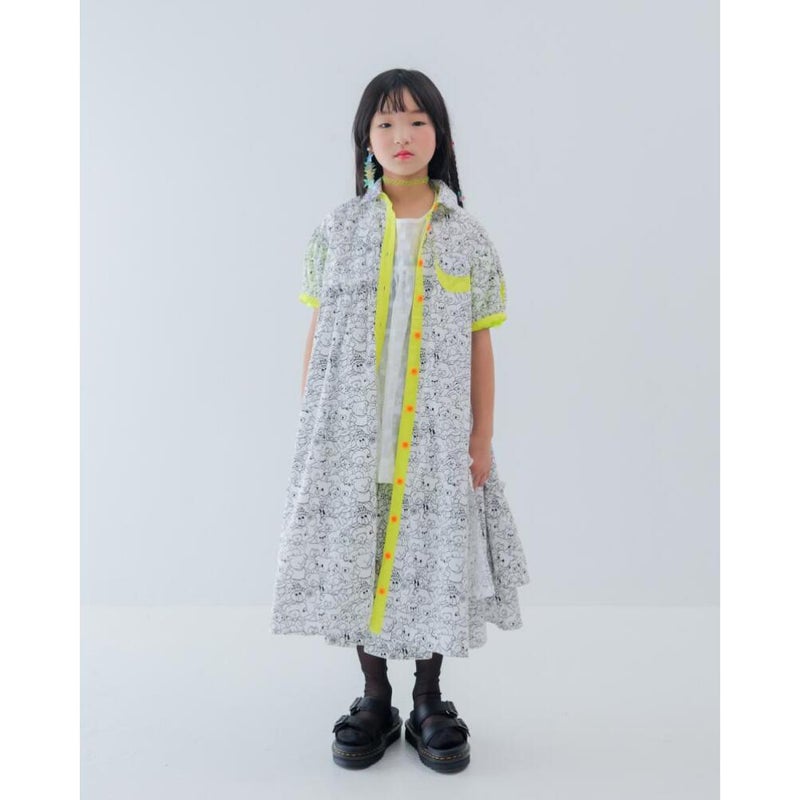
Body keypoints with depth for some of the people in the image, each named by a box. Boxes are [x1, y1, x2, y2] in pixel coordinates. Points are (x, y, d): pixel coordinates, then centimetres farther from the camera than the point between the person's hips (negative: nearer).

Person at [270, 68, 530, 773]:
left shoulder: (467, 237, 3)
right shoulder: (338, 230, 3)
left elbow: (480, 347, 4)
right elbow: (318, 336, 6)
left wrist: (483, 438, 3)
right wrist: (311, 424, 4)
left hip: (437, 437, 0)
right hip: (350, 434, 1)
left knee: (432, 561, 6)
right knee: (356, 558, 7)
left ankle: (430, 702, 27)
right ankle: (375, 699, 28)